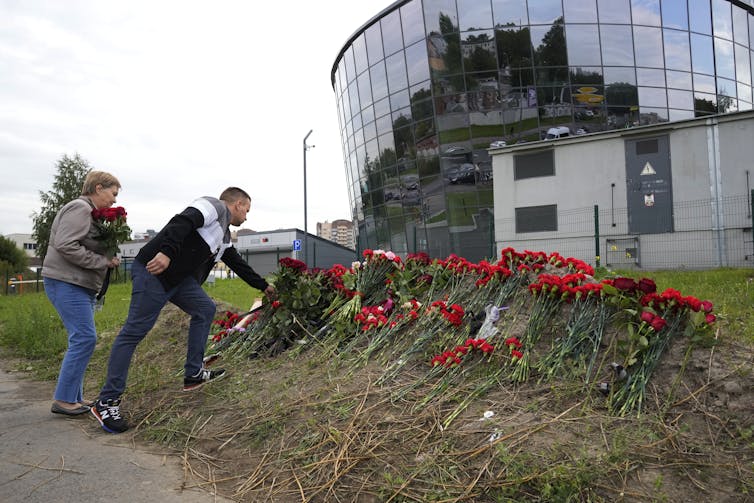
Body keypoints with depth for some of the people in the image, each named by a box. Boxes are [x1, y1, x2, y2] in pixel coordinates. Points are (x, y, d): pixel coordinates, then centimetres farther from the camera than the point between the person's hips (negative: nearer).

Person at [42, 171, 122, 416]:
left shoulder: (91, 212, 19)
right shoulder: (80, 208, -12)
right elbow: (65, 246, -22)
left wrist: (108, 258, 3)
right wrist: (103, 262, -17)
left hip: (80, 285, 10)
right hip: (66, 283, -10)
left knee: (81, 339, 9)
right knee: (84, 338, -11)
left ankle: (74, 397, 16)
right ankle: (63, 400, -4)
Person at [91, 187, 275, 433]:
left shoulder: (224, 236, 23)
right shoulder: (214, 207, -5)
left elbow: (238, 264, 33)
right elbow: (183, 221, -23)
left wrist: (263, 286, 41)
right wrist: (167, 252, -37)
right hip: (153, 269, -10)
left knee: (205, 309, 8)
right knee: (135, 331, -8)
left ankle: (193, 375, 13)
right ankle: (106, 402, -2)